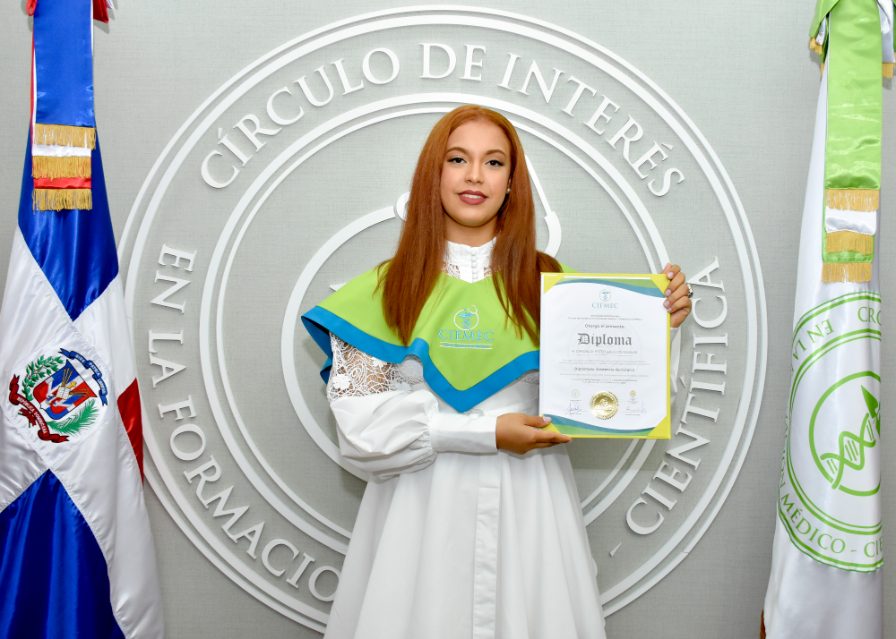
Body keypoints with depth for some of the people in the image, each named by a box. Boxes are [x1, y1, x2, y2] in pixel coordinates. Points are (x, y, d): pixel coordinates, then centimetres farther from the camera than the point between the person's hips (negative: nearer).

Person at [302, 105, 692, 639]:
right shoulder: (386, 289, -1)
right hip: (421, 501, 0)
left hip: (527, 499, 1)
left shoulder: (549, 283, 2)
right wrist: (483, 433, -13)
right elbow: (358, 414, -7)